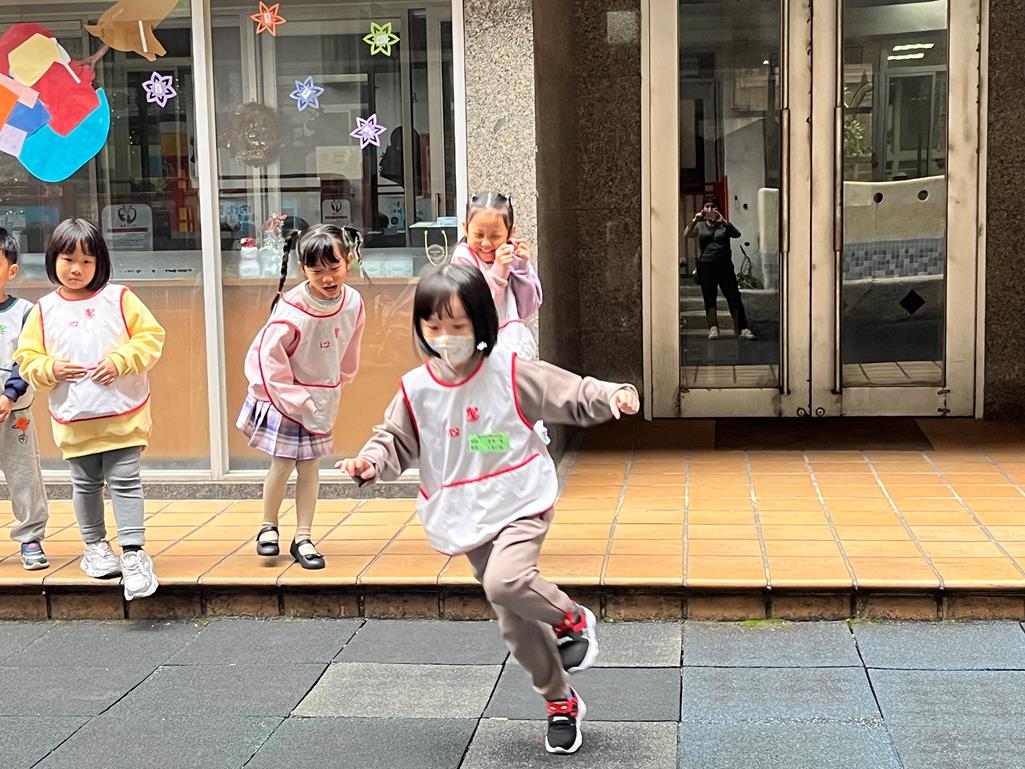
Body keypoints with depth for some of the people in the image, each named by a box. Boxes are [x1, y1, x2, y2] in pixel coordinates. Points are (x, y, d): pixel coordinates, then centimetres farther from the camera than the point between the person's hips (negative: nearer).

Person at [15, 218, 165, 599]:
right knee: (86, 484, 15)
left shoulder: (119, 298, -2)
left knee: (125, 481, -4)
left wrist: (120, 361, -16)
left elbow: (151, 337, -4)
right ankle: (95, 546, 32)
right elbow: (27, 358, 7)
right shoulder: (44, 310, 3)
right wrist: (50, 369, -12)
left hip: (123, 414, -2)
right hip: (73, 419, 3)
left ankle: (133, 552, 0)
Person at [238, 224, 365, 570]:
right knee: (283, 464, 3)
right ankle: (268, 527, 26)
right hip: (283, 395, -4)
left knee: (310, 465, 9)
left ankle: (303, 538, 17)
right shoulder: (291, 311, -28)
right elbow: (267, 357, -21)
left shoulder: (353, 302, -11)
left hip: (322, 396, 4)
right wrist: (299, 401, -17)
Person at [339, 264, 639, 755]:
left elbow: (572, 395, -5)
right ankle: (561, 703, 28)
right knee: (515, 624, 9)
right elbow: (396, 441, 9)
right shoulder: (416, 391, -1)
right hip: (469, 520, 4)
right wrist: (371, 462, -12)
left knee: (505, 582, -31)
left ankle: (572, 619, -1)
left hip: (521, 505, -4)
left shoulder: (511, 373, -8)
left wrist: (611, 396, -24)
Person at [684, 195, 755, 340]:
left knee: (734, 298, -4)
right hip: (706, 266, 1)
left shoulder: (724, 225, 9)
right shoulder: (700, 226, 11)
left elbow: (737, 234, -10)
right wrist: (695, 220, -22)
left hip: (724, 265, -1)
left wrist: (724, 222, -23)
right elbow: (686, 234, -6)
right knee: (709, 298, 3)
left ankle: (742, 329, -1)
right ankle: (713, 328, 11)